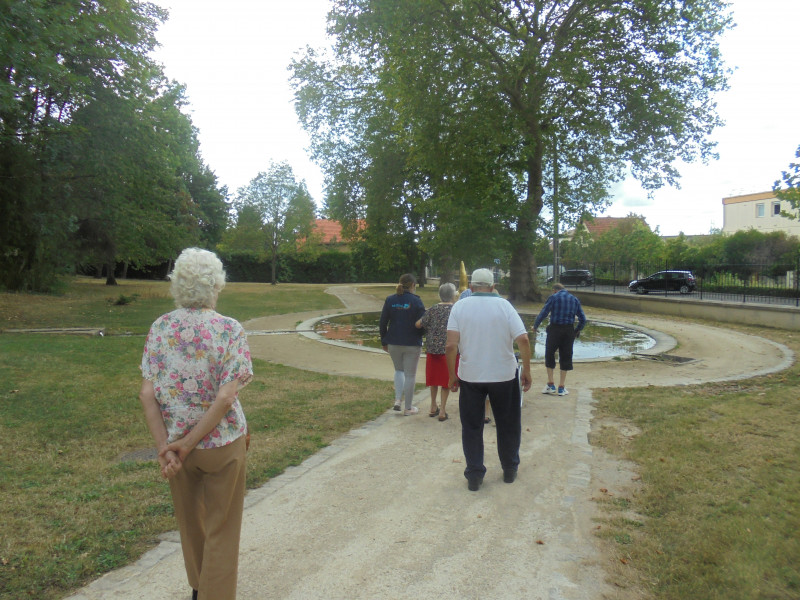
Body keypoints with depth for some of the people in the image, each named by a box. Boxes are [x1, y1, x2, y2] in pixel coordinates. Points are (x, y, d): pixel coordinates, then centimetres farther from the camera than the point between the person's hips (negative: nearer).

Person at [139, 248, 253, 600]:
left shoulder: (160, 328, -6)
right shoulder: (229, 330, -15)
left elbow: (147, 393, -11)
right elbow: (225, 397, -21)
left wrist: (165, 446, -10)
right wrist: (187, 445, -14)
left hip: (174, 441, 4)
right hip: (222, 442, -4)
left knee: (190, 520, 25)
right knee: (221, 529, 14)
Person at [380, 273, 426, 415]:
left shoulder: (390, 300, 0)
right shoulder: (415, 301, -10)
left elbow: (383, 323, 2)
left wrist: (384, 342, 12)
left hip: (394, 343, 3)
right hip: (412, 344, -3)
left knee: (399, 370, 23)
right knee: (410, 375, 8)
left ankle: (397, 400, 8)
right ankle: (408, 408, 16)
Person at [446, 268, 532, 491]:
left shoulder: (460, 306, -5)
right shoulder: (504, 305, -5)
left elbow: (451, 345, -13)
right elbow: (523, 340, -13)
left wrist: (452, 375, -2)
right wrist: (527, 371, -3)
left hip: (470, 376, 0)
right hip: (504, 375, 1)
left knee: (472, 427, 12)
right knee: (507, 424, 18)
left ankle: (474, 475, 16)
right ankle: (510, 470, 31)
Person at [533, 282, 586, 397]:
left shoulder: (553, 297, -1)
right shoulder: (575, 299, 11)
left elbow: (543, 313, -8)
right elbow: (583, 319, 9)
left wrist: (535, 326, 4)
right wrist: (577, 330, 23)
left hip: (555, 329, -3)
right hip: (569, 330, 4)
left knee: (549, 355, 10)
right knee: (565, 357, 10)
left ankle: (551, 385, 10)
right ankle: (561, 388, 14)